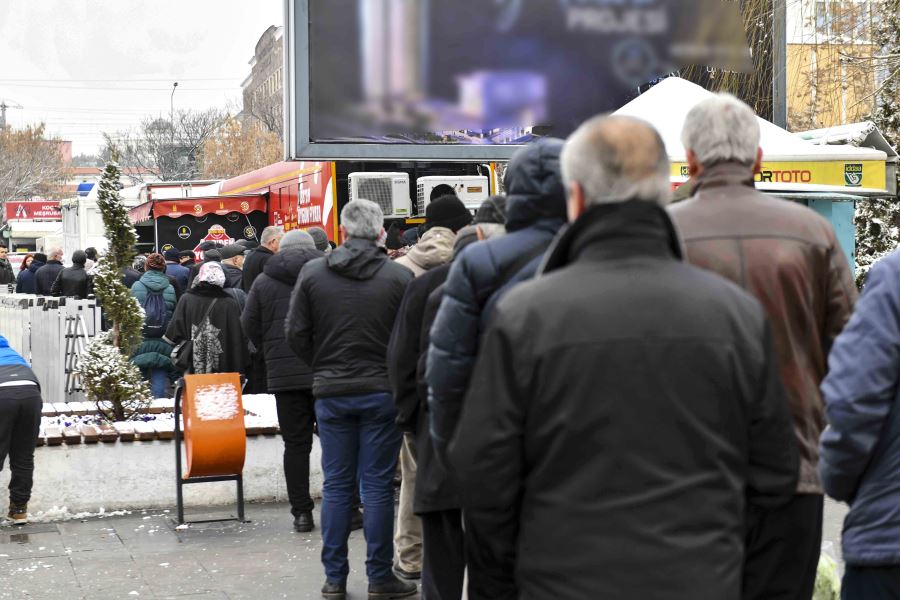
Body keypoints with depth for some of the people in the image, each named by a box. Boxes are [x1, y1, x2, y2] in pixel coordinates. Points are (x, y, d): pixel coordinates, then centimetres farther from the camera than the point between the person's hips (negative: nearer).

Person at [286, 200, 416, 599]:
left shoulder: (312, 273, -1)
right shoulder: (400, 277, -7)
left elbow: (296, 334, 0)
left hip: (330, 392, 2)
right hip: (382, 391, -2)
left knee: (337, 485, 10)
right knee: (378, 486, 5)